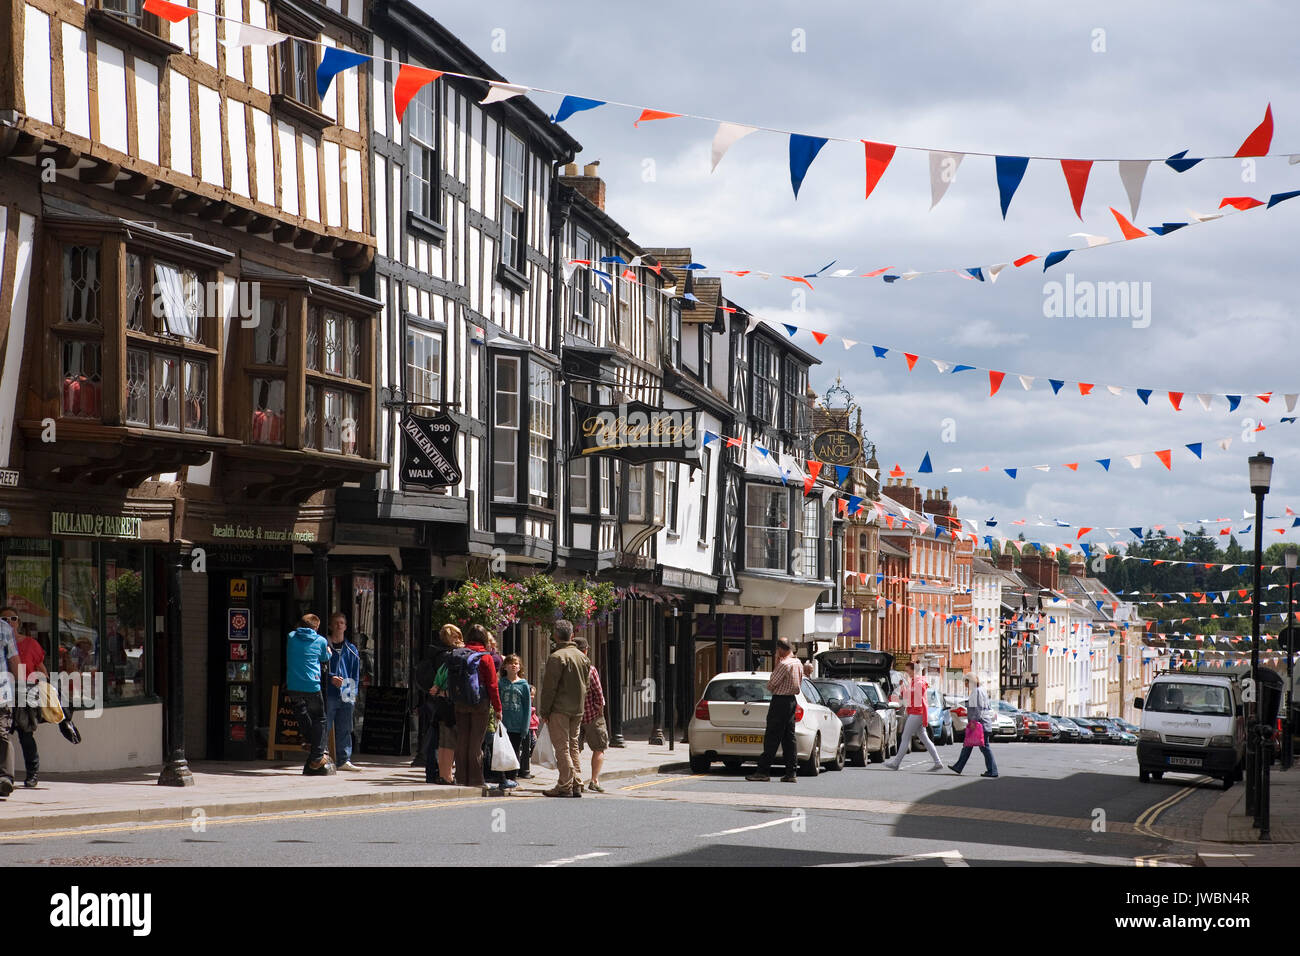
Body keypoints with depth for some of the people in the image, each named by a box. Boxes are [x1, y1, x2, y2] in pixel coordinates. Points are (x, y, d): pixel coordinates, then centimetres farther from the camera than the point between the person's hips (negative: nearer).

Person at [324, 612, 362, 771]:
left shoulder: (351, 650, 15)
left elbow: (356, 673, 16)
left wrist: (353, 692, 5)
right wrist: (331, 678, -16)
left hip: (346, 696, 4)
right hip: (328, 693, -4)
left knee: (344, 729, 6)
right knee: (324, 728, -5)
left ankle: (344, 760, 10)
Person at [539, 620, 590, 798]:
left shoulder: (557, 657, -12)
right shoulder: (582, 656, 11)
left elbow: (549, 687, -13)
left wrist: (544, 710, -8)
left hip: (559, 709, -7)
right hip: (578, 709, 7)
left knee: (562, 747, -5)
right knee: (573, 746, 13)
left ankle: (565, 786, -7)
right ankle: (576, 785, 13)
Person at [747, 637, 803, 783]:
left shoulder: (784, 664, -16)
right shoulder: (798, 663, 12)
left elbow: (771, 685, -15)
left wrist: (775, 666, -1)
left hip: (780, 701, -9)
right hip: (792, 700, 9)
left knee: (772, 738, -7)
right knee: (789, 738, 8)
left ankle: (763, 771, -8)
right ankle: (790, 773, 5)